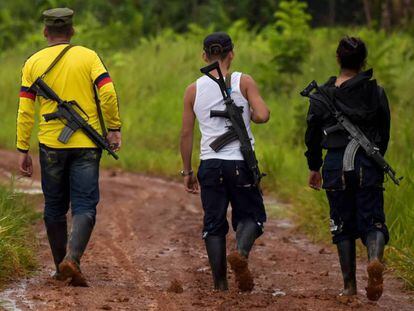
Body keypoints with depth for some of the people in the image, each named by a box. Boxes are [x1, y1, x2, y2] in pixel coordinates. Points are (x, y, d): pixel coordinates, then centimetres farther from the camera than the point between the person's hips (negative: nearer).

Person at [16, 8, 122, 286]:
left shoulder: (34, 63, 4)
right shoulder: (88, 57, 0)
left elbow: (25, 110, 1)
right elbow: (108, 93, -11)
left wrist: (23, 150, 5)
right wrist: (114, 128, -1)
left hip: (51, 145, 1)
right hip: (86, 146, -1)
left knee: (55, 207, 15)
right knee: (85, 206, -1)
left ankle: (62, 268, 19)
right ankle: (72, 259, -22)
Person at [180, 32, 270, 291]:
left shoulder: (194, 90, 6)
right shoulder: (244, 82, -2)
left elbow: (186, 134, 6)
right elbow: (263, 115, -14)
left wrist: (187, 171, 13)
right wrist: (250, 116, 10)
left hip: (210, 163, 2)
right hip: (241, 163, -2)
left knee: (214, 223, 8)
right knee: (250, 214, 11)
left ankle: (220, 284, 4)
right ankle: (241, 252, -20)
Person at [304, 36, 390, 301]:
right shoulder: (376, 93, 0)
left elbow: (313, 134, 7)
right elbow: (384, 133, 6)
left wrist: (314, 168, 20)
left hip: (335, 164, 1)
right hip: (368, 166, -1)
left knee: (343, 225, 10)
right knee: (373, 221, 3)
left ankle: (350, 286, 9)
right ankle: (375, 259, -29)